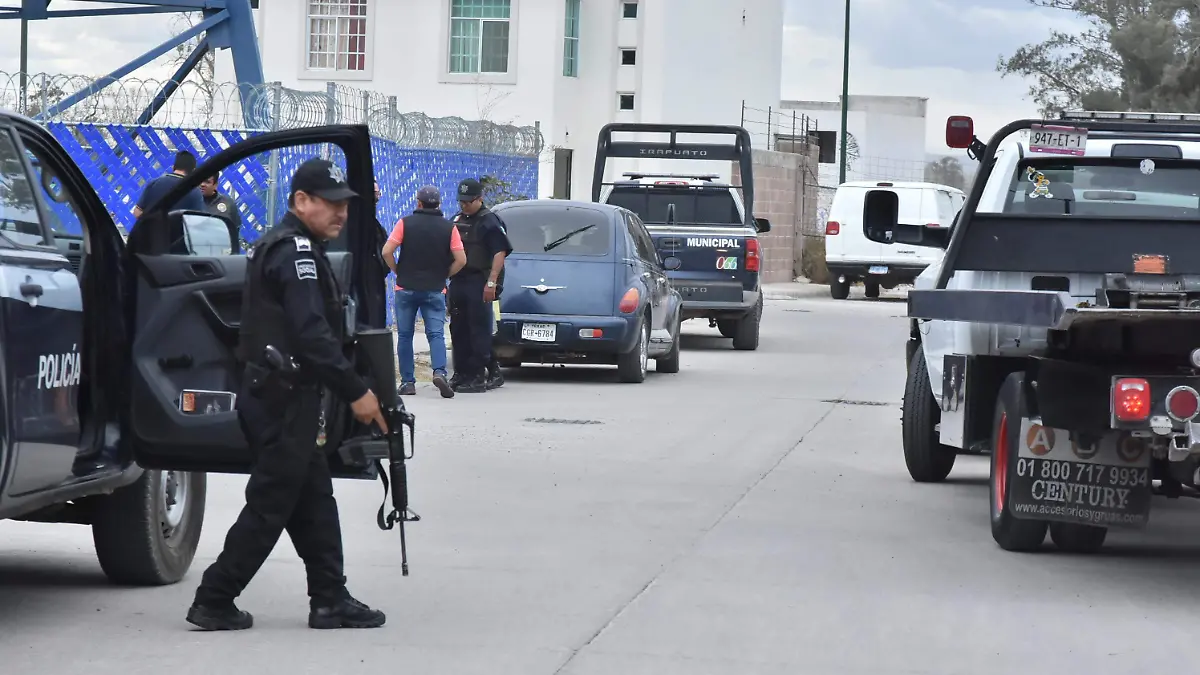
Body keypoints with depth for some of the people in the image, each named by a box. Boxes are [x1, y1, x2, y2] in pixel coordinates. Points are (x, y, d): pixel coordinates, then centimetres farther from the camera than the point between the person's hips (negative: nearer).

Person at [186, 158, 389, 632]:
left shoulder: (284, 246, 19)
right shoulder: (296, 250, -15)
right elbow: (312, 334, -24)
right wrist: (356, 392, -22)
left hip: (278, 396, 10)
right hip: (284, 399, -10)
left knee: (313, 501, 12)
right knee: (271, 504, -4)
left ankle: (330, 600, 14)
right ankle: (213, 602, 0)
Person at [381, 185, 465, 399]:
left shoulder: (406, 223, -2)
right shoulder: (449, 227, 0)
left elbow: (387, 252, -9)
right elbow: (461, 260, -4)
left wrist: (397, 271, 6)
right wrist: (443, 275, 10)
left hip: (406, 287, 0)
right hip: (435, 290, 0)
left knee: (405, 335, 8)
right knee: (436, 334, 0)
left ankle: (407, 381, 7)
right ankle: (439, 372, -22)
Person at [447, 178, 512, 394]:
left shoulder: (489, 221, -6)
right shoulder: (457, 220, 17)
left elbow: (500, 253, -14)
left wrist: (491, 282, -21)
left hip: (479, 284, -8)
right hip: (457, 282, 8)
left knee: (479, 330, -7)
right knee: (458, 330, 9)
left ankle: (478, 377, -8)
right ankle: (461, 374, 15)